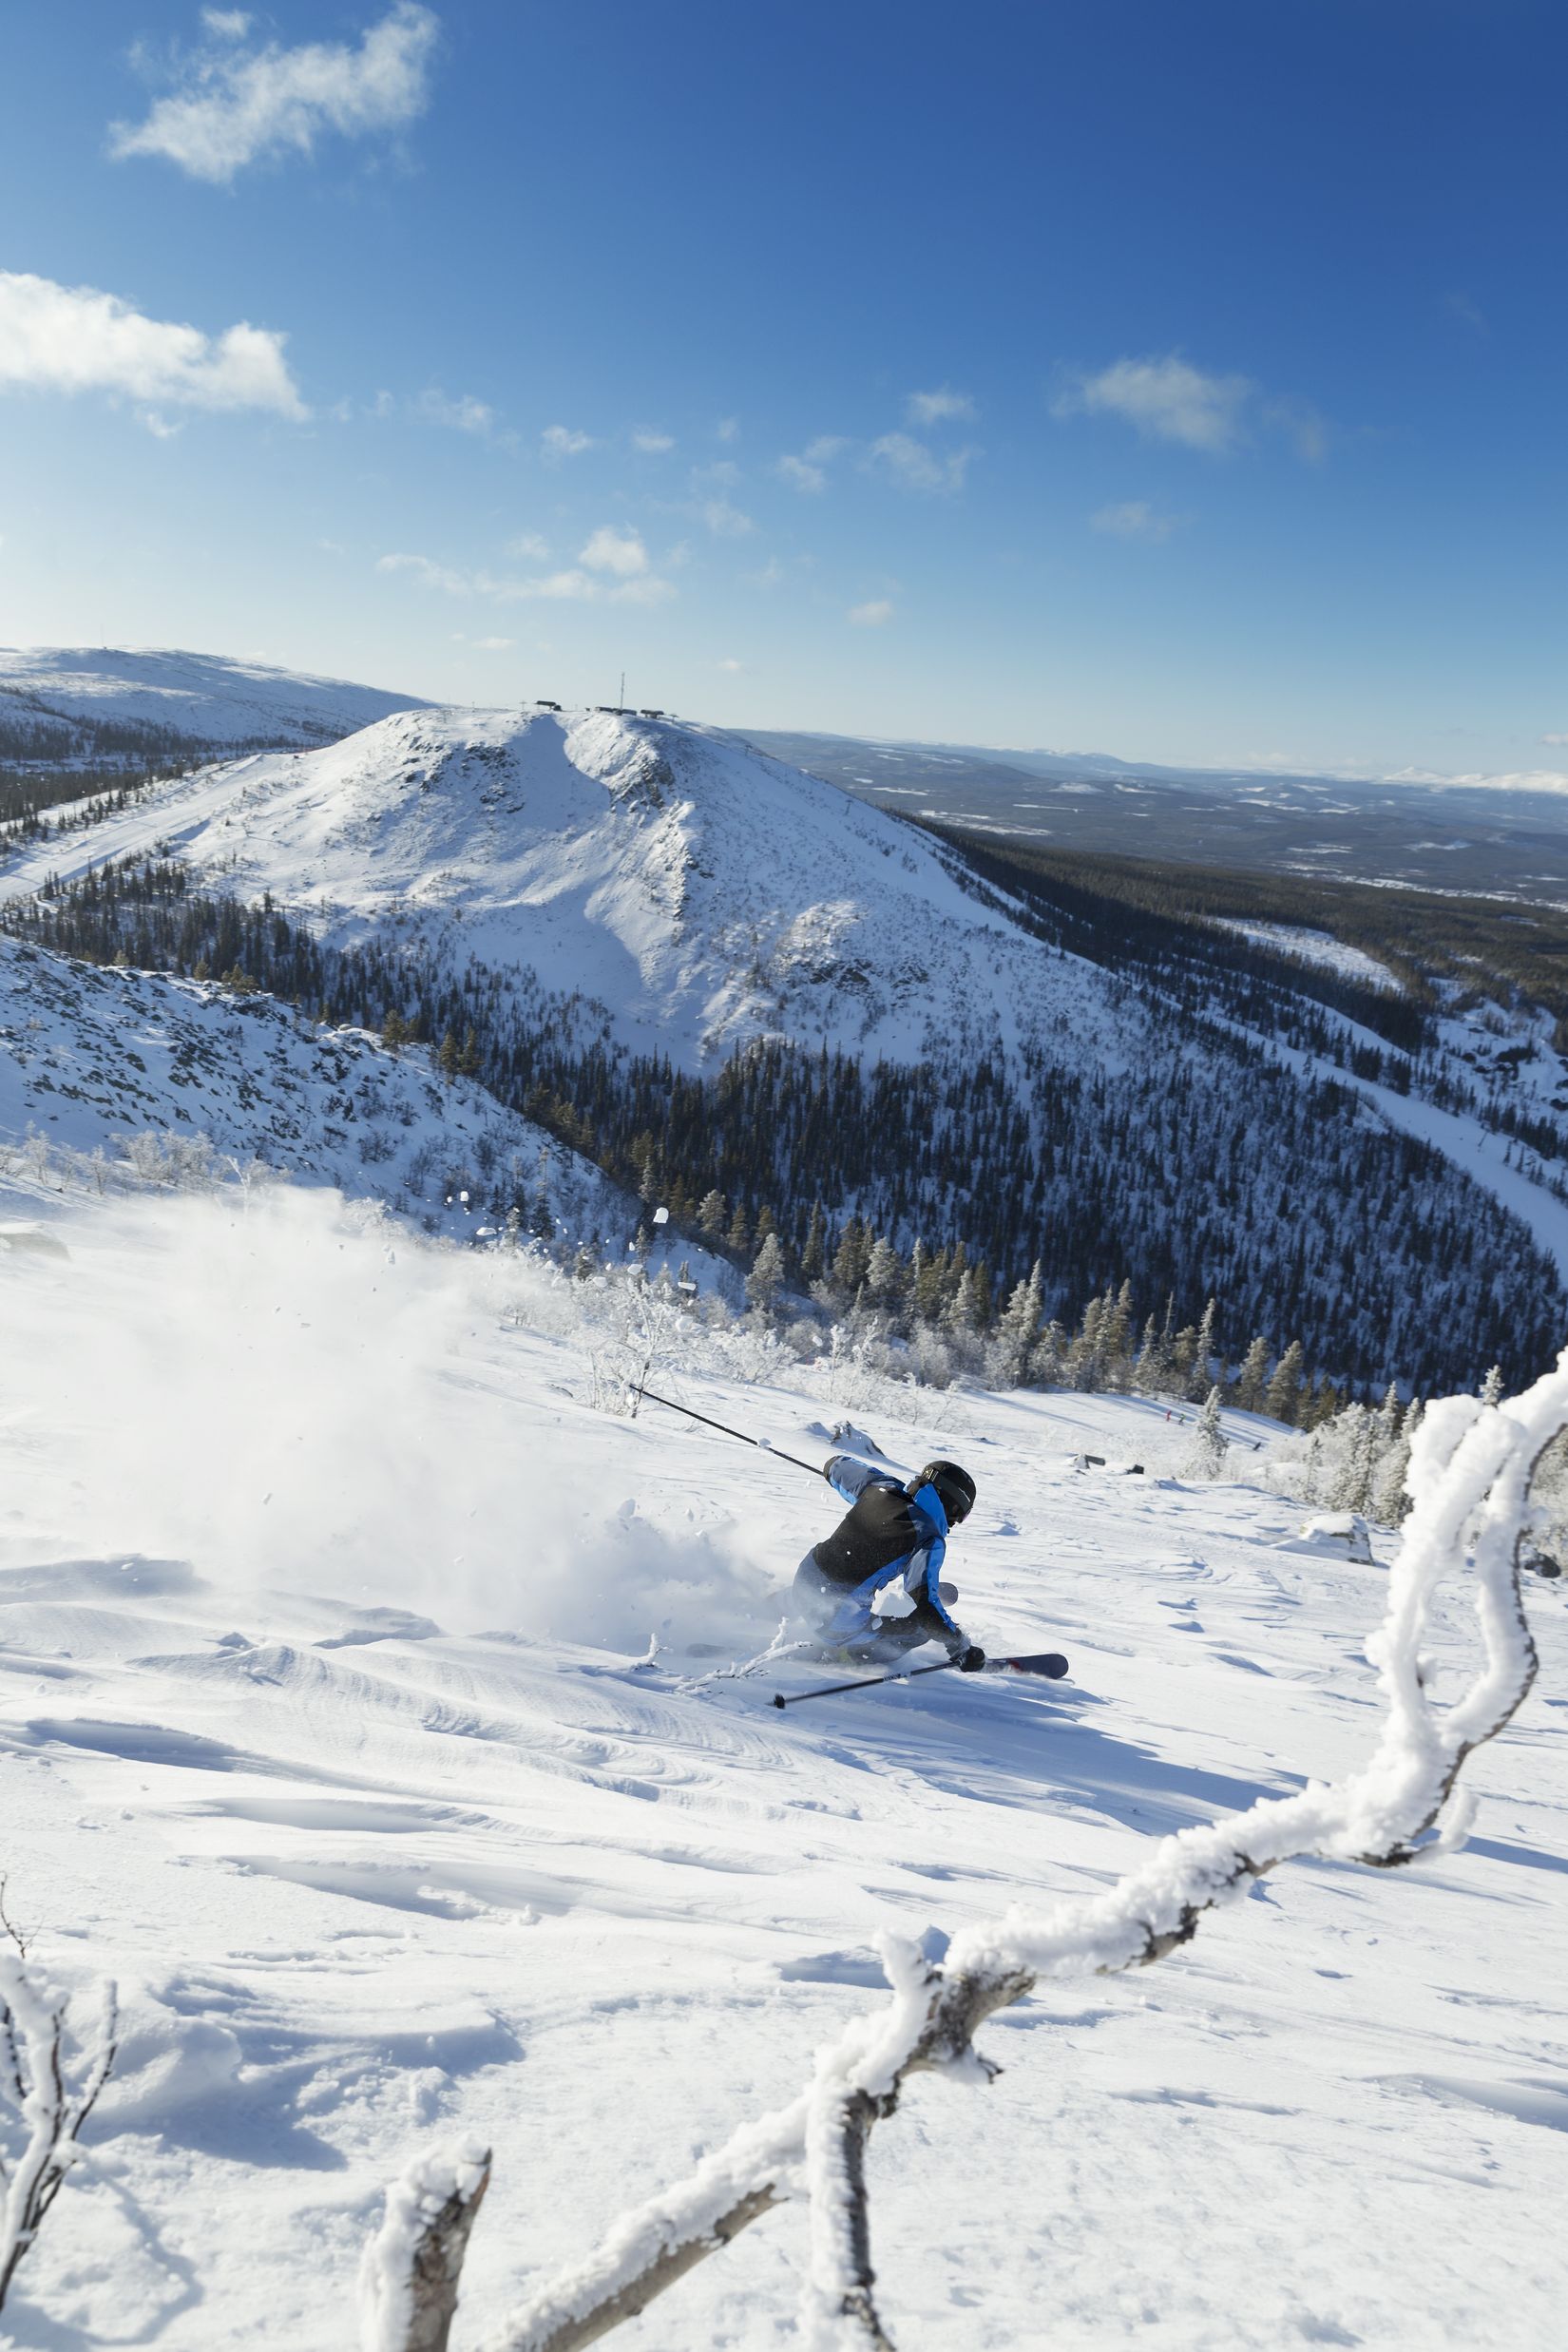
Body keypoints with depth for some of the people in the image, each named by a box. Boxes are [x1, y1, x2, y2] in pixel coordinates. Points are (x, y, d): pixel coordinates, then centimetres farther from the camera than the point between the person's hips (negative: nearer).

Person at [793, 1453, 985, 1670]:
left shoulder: (882, 1486, 2)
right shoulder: (930, 1540, -16)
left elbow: (837, 1465, 19)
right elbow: (923, 1602, -23)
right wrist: (960, 1647, -13)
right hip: (839, 1618, -7)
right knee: (922, 1626, 7)